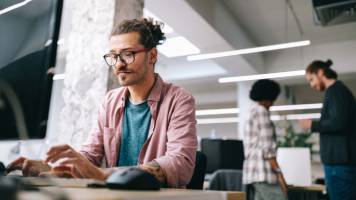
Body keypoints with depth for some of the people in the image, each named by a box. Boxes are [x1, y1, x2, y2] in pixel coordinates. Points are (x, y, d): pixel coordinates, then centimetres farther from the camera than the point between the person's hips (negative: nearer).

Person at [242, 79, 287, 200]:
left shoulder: (252, 112, 21)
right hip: (263, 170, -10)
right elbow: (267, 147, -16)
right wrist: (279, 173, -15)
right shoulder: (261, 111, -8)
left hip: (253, 170, 10)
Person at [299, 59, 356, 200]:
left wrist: (312, 125, -8)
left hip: (339, 160, -10)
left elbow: (338, 122, -22)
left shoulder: (335, 90, -9)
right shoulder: (340, 90, 20)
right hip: (342, 159, 10)